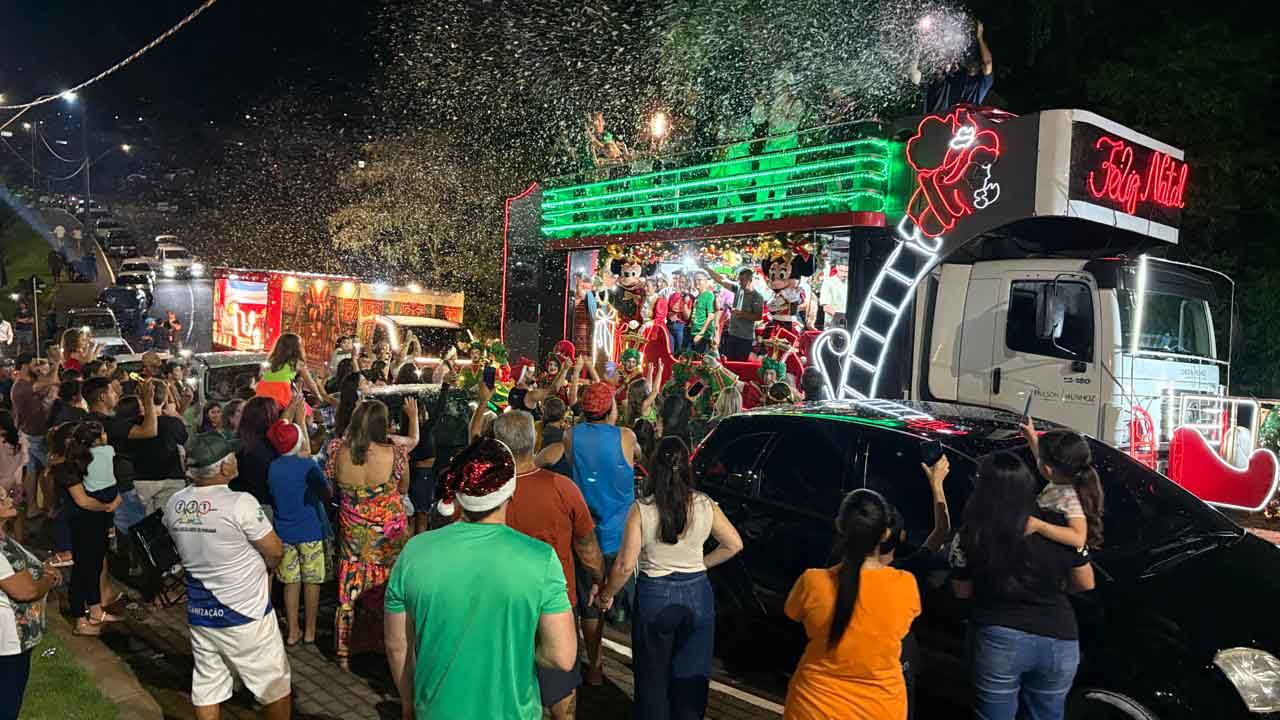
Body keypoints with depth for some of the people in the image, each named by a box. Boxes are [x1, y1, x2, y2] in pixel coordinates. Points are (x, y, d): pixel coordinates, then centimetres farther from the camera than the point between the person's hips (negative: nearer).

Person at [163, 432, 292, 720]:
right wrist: (264, 567, 7)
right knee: (276, 685, 12)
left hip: (199, 613, 6)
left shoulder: (174, 504, -3)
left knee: (207, 687, 16)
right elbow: (275, 551, -15)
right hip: (245, 615, -6)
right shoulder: (240, 503, -23)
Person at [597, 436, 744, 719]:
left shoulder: (641, 509, -16)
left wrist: (606, 595, 1)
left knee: (652, 676, 17)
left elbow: (625, 566, -15)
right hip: (697, 593, 2)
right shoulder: (705, 505, -8)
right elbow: (734, 544, 3)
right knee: (692, 675, 17)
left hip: (654, 596, -2)